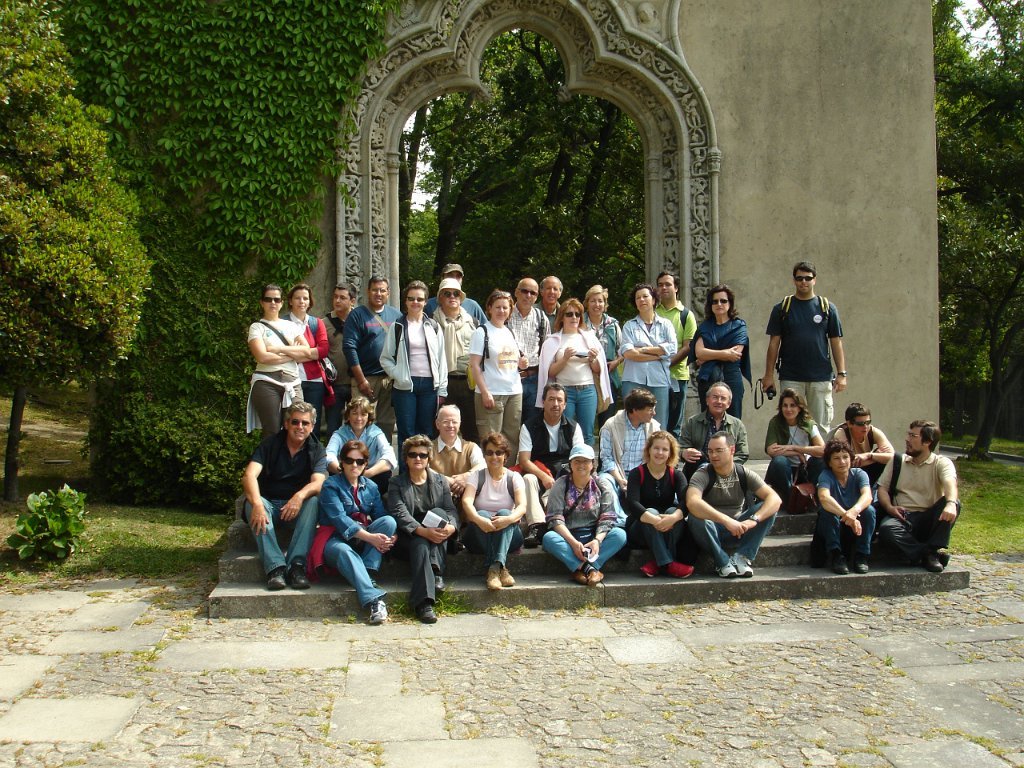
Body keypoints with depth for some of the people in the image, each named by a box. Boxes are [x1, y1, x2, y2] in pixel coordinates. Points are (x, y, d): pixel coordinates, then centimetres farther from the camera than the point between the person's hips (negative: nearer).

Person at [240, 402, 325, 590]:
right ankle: (275, 567, -42)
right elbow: (250, 475, -17)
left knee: (313, 501, -30)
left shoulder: (316, 450, 1)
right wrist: (257, 504, -38)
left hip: (297, 507, 0)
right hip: (269, 504, 0)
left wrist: (300, 496, -40)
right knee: (251, 504, -32)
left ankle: (296, 565, -38)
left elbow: (318, 483, -16)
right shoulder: (270, 443, -2)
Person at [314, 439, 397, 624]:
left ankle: (368, 573, -31)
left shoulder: (371, 487, 13)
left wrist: (390, 537, -23)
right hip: (336, 539, -5)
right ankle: (374, 600, -55)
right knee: (344, 551, -40)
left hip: (363, 540, 5)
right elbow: (339, 518, -18)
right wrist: (370, 537, -29)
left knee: (389, 520, -21)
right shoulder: (331, 485, -3)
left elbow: (381, 515, 1)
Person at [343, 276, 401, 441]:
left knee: (387, 423, 8)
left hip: (391, 378, 4)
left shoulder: (396, 315, 13)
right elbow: (349, 347, -8)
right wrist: (361, 380, -13)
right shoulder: (357, 315, 0)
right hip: (366, 378, -4)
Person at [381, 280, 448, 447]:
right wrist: (397, 375, -11)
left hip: (429, 384, 2)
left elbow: (441, 360, 9)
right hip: (405, 386, -2)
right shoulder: (397, 327, 4)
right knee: (406, 433, -1)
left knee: (426, 432, 6)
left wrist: (442, 390, 4)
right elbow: (385, 358, 4)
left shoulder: (434, 327, 10)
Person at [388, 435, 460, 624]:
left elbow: (450, 509, 2)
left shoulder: (440, 481, 15)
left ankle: (436, 571, -32)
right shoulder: (396, 484, 6)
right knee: (420, 544, -37)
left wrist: (451, 526, -24)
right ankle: (423, 603, -48)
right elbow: (400, 514, -11)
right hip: (409, 537, -2)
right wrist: (423, 531, -29)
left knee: (438, 512, -28)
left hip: (437, 538, 3)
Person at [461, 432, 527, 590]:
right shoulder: (476, 476, 3)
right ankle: (502, 568, -43)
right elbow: (466, 502, -16)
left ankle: (494, 568, -47)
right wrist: (479, 519, -39)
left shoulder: (514, 477, 4)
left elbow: (522, 506, -13)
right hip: (479, 536, 0)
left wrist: (509, 519, -37)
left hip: (508, 535, 0)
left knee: (504, 513, -31)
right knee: (482, 514, -32)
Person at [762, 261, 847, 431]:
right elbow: (774, 343, 4)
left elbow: (836, 342, 6)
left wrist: (842, 374, -1)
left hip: (821, 377, 0)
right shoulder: (782, 308, 4)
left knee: (821, 426, 3)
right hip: (790, 377, 0)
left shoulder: (827, 308, 6)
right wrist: (769, 375, -1)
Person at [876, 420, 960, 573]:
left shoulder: (942, 463, 4)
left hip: (928, 519, -1)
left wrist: (951, 503, -40)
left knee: (953, 504, -30)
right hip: (902, 517, 1)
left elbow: (950, 484, -17)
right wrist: (889, 507, -10)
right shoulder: (897, 462, 16)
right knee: (886, 529, -33)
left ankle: (932, 552, -30)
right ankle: (928, 553, -28)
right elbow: (882, 487, 12)